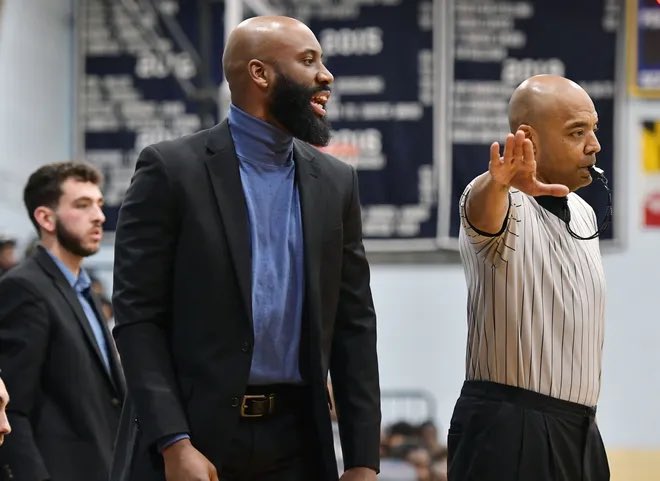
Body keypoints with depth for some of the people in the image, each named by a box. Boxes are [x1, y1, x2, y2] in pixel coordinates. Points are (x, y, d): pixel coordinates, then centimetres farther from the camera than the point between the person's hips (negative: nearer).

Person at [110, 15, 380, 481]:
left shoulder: (335, 182, 10)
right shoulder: (171, 168, -3)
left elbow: (354, 324, 10)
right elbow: (137, 316, -6)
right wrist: (174, 443, -16)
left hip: (297, 443, 4)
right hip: (194, 431, -4)